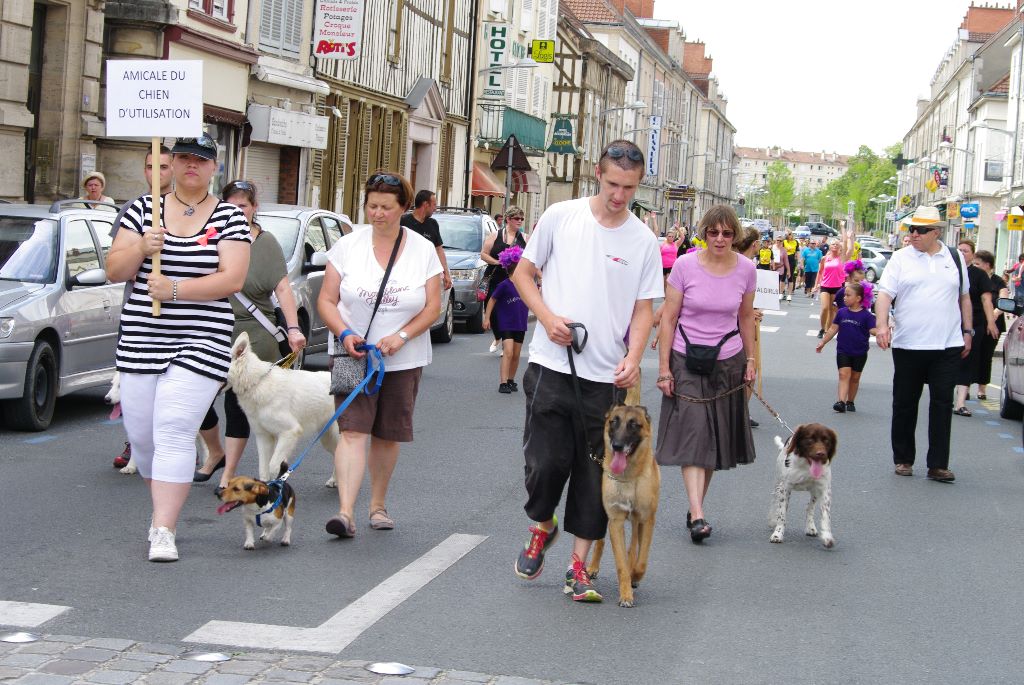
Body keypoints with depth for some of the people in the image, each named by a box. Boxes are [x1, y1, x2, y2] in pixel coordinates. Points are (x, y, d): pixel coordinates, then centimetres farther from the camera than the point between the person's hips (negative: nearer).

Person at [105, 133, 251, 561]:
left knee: (174, 434, -13)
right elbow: (114, 271, 5)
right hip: (140, 341, 4)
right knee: (140, 433, 8)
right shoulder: (143, 209, 9)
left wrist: (175, 289, -19)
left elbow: (232, 280, -9)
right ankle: (163, 506, 32)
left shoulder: (229, 218, 2)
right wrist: (140, 249, -15)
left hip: (200, 345, -3)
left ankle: (164, 530, -12)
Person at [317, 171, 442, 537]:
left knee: (387, 436, 9)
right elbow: (326, 301, 0)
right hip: (353, 356, -1)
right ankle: (345, 511, -22)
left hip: (404, 360, 1)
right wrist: (345, 334, -17)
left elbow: (432, 308, 0)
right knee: (353, 431, -13)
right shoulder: (348, 246, 0)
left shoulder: (423, 250, 1)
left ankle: (378, 504, 26)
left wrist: (400, 336, -14)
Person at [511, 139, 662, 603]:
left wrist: (633, 357, -11)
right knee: (545, 461, -4)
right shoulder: (560, 217, 0)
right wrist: (548, 317, -9)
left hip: (606, 377, 1)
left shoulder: (643, 241, 3)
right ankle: (542, 528, 26)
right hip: (551, 365, -1)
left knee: (594, 476, 4)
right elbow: (523, 273, 7)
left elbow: (643, 309, 6)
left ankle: (579, 566, 14)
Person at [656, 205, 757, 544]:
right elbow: (668, 318, -5)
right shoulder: (685, 266, -9)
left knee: (716, 438, 7)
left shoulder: (745, 269, -2)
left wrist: (750, 360, 14)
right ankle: (697, 516, -20)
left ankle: (697, 505, 20)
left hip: (728, 363, 3)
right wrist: (664, 368, -7)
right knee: (693, 433, -12)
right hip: (687, 362, -3)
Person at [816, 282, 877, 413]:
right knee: (844, 374, -11)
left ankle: (850, 401, 24)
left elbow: (873, 330, -12)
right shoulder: (842, 312, 3)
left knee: (855, 377, 10)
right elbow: (833, 329, 9)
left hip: (860, 352, -1)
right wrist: (823, 342, 10)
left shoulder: (866, 315, -7)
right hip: (843, 351, 1)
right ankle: (841, 401, -22)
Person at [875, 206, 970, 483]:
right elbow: (884, 293, -8)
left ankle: (938, 465, 1)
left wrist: (967, 331, 14)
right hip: (908, 345, -1)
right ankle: (903, 459, 20)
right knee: (905, 404, 7)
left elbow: (964, 297, 18)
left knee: (943, 404, -2)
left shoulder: (955, 258, 9)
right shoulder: (901, 258, 2)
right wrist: (882, 324, -23)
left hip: (947, 346, 1)